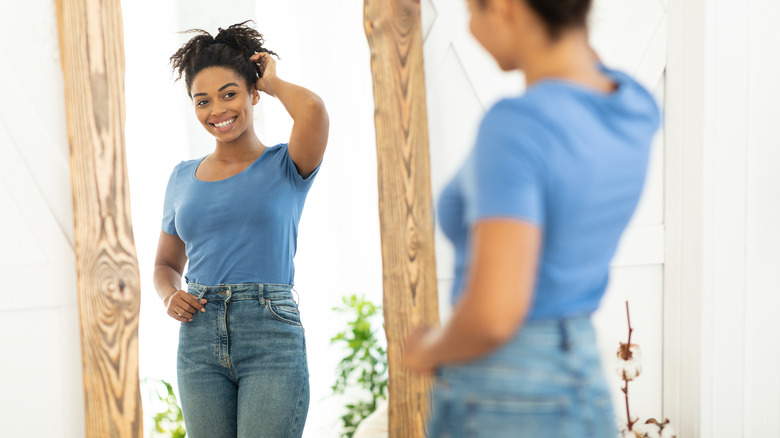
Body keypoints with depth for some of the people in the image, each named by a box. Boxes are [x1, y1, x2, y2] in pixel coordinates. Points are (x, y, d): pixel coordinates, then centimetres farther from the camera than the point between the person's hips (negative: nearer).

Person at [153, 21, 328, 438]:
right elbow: (166, 263, 23)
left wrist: (272, 81, 0)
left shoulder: (286, 166, 0)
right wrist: (170, 297, -1)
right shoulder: (183, 178, 13)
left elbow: (312, 109, -22)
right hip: (199, 341, 4)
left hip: (271, 337, -4)